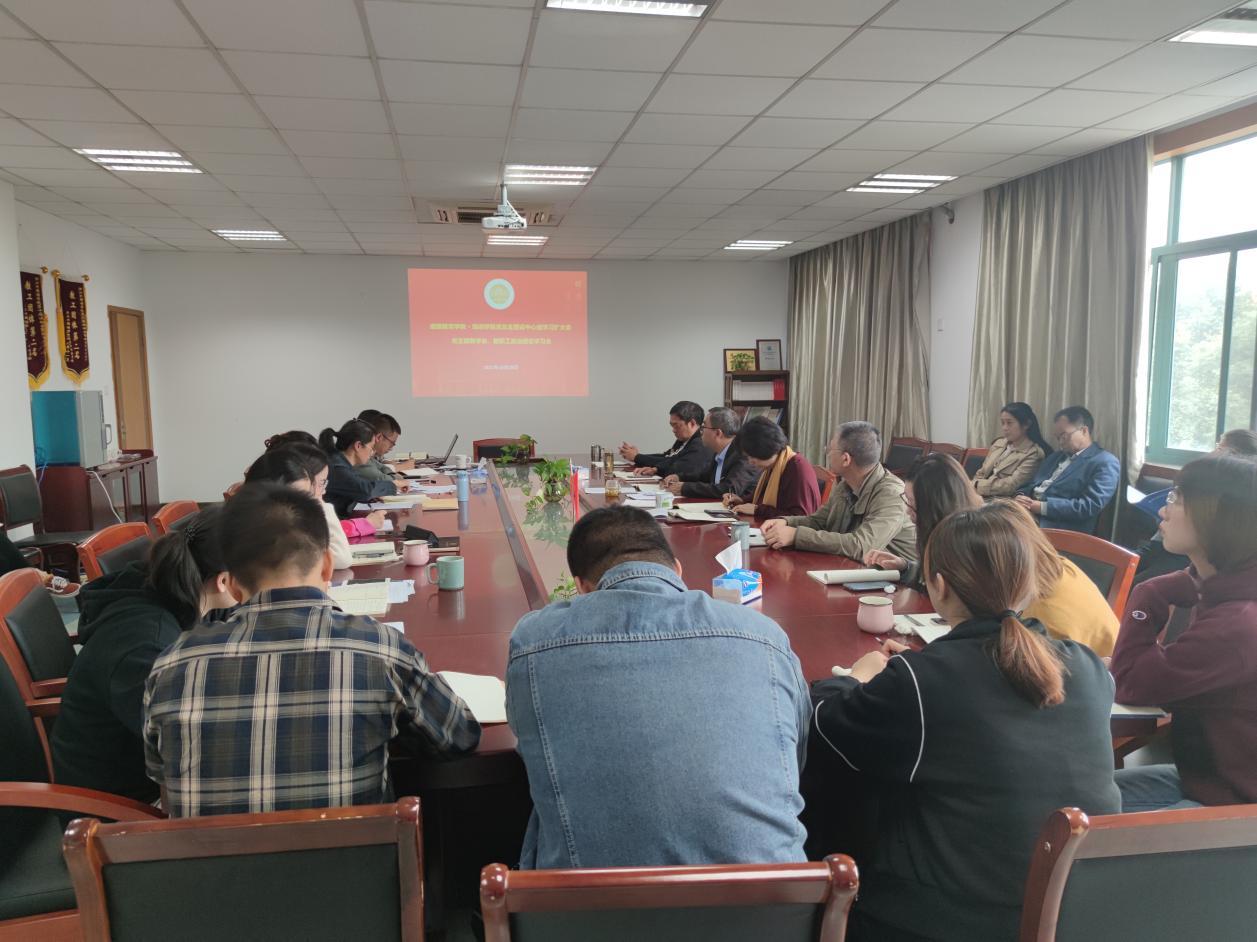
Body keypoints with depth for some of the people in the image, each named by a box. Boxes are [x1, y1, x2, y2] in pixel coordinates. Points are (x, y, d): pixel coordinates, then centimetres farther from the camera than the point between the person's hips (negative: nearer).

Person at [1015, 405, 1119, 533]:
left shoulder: (1105, 462, -1)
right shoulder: (1055, 456, 25)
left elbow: (1089, 506, -13)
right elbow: (1031, 486, 23)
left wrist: (1042, 507, -18)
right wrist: (1020, 497, -2)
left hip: (1059, 528, -7)